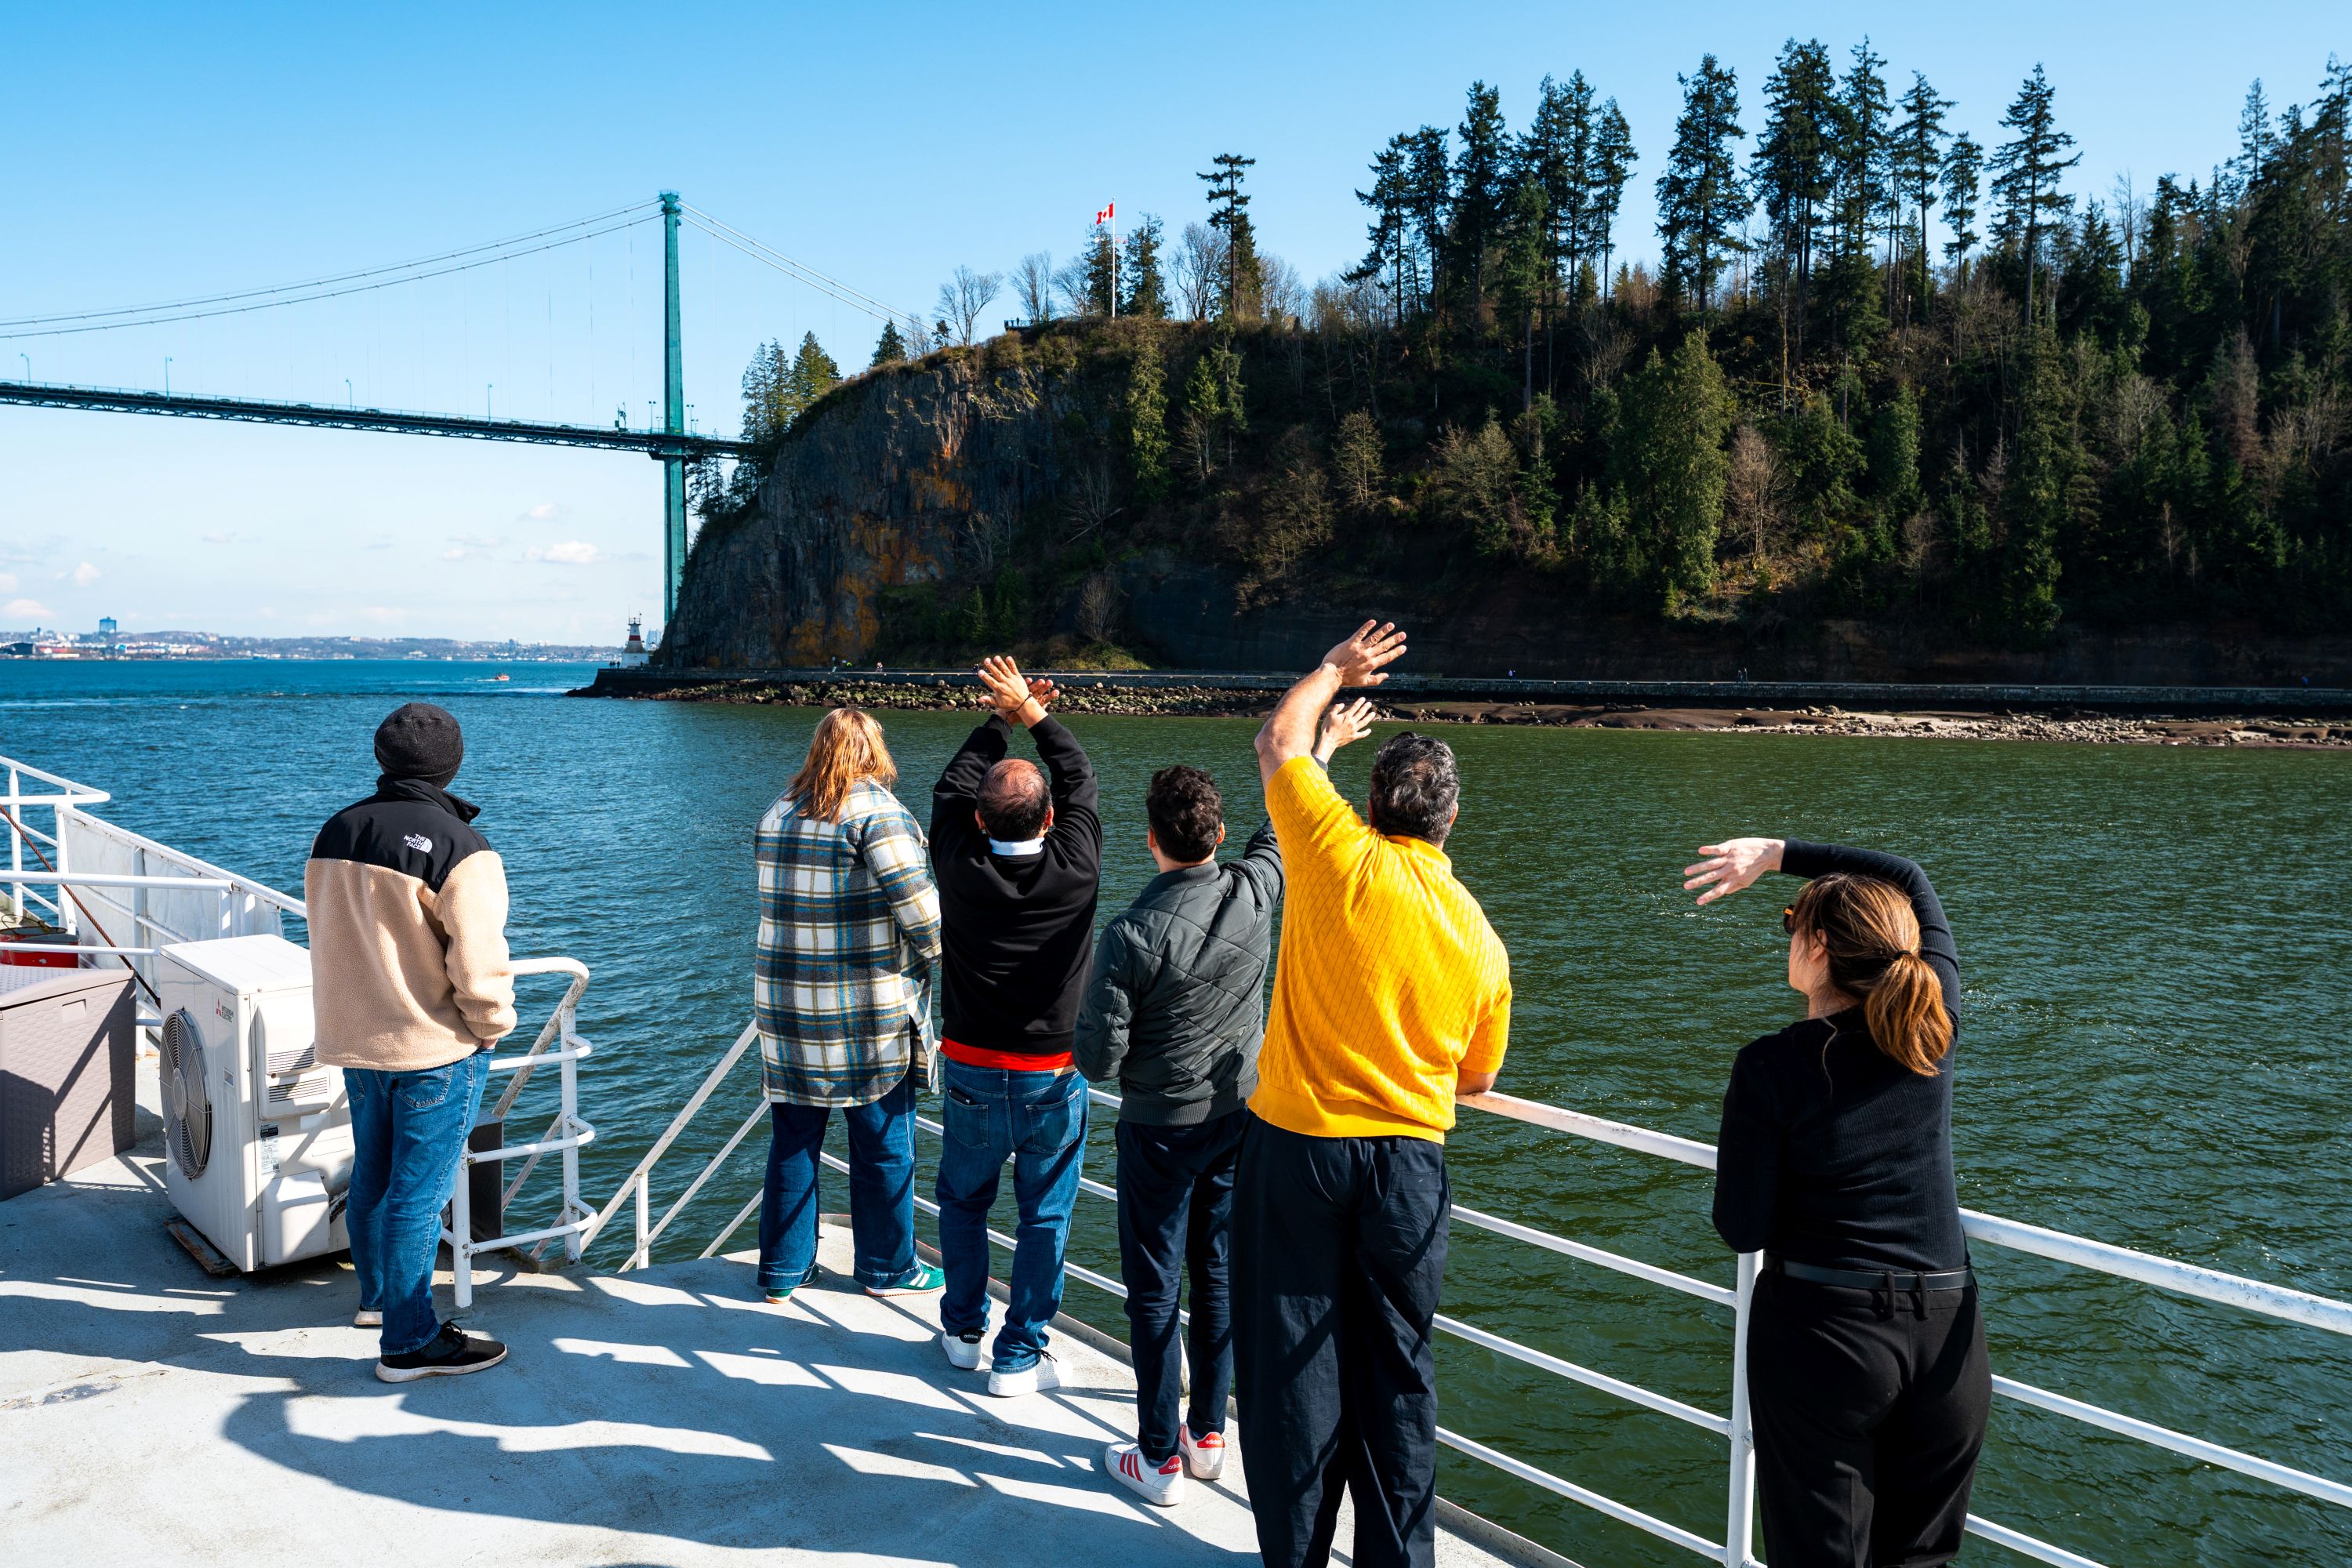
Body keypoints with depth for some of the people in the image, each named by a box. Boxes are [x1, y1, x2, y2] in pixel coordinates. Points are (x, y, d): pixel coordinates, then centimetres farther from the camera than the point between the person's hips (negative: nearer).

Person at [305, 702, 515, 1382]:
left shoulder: (334, 832, 5)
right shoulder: (458, 848, -20)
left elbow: (328, 939, 15)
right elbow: (478, 967, -21)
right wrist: (494, 1026, -4)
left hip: (353, 1040, 7)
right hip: (435, 1048, -7)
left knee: (372, 1175, 22)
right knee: (418, 1191, 0)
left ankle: (377, 1294, 41)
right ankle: (409, 1341, 8)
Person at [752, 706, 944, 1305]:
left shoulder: (777, 814, 7)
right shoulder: (874, 807, -12)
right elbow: (917, 901, -16)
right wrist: (938, 953, 1)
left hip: (785, 1007, 6)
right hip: (867, 1014, -5)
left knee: (792, 1139, 14)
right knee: (883, 1144, 9)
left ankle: (783, 1269, 23)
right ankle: (887, 1267, 21)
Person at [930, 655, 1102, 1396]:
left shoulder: (961, 867, -13)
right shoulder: (1075, 869, -15)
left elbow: (953, 784, 6)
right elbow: (1081, 778, 3)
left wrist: (1000, 719, 14)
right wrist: (1032, 714, 12)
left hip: (972, 1072, 2)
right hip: (1055, 1076, -1)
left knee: (963, 1198, 21)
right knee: (1045, 1215, 8)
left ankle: (962, 1329, 32)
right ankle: (1019, 1356, 13)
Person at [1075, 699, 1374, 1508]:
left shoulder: (1131, 935, -23)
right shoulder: (1253, 893, -11)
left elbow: (1097, 1060, -19)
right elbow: (1284, 822, 11)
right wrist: (1324, 746, 27)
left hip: (1160, 1129, -5)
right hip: (1240, 1117, 5)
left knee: (1154, 1289, 7)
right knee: (1217, 1272, 17)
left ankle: (1160, 1459, 17)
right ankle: (1208, 1434, 29)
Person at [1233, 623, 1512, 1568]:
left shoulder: (1343, 859, -11)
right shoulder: (1479, 936, 0)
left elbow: (1280, 740, 6)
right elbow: (1478, 1080, 11)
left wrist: (1336, 670, 22)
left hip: (1298, 1147, -3)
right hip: (1409, 1164, 3)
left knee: (1293, 1365, 9)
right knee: (1397, 1373, 15)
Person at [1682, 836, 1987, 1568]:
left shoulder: (1770, 1066, -14)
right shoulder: (1933, 1025, -4)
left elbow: (1742, 1230, -11)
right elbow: (1912, 880, 12)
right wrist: (1780, 852, 13)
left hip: (1821, 1331, -4)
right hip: (1946, 1334, 4)